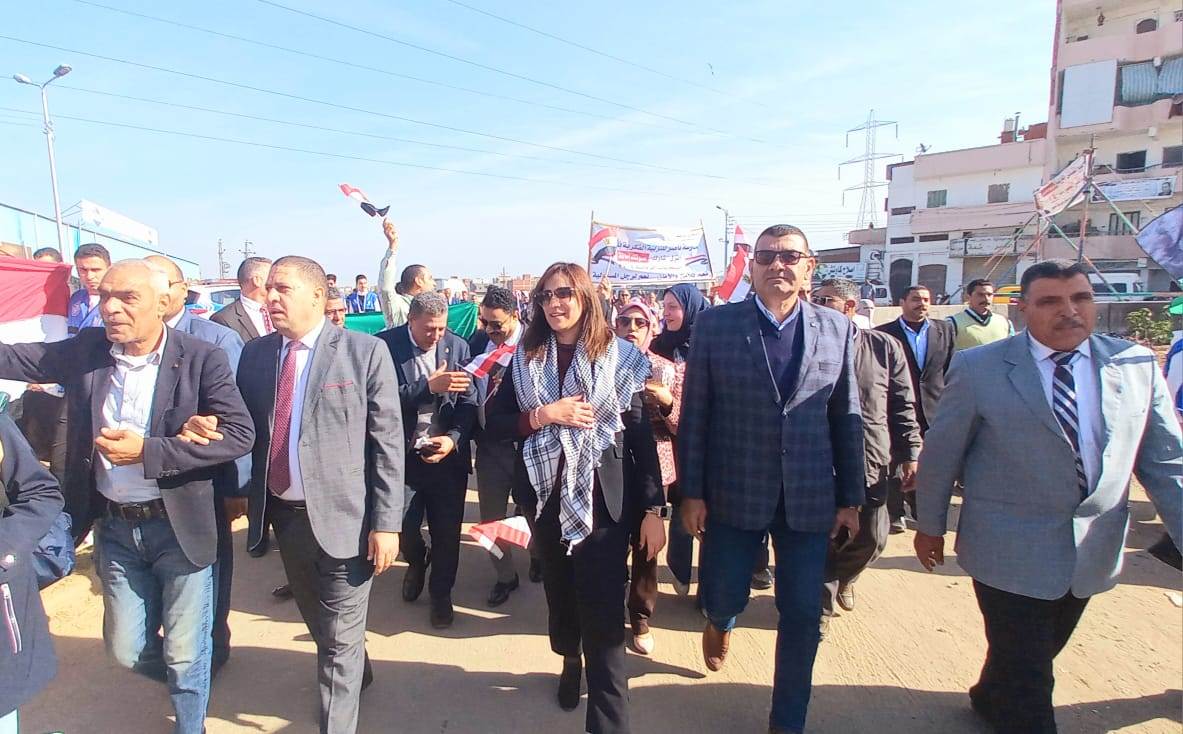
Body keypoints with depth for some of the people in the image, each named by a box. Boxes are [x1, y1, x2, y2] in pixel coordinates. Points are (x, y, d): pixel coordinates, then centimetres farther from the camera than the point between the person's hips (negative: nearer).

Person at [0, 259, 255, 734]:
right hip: (114, 527, 5)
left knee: (184, 653, 9)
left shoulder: (201, 358, -15)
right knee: (126, 651, 19)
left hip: (178, 526, -4)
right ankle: (186, 681, 49)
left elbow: (241, 434, -20)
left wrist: (148, 451, -23)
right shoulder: (85, 350, -1)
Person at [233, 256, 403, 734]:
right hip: (283, 513, 6)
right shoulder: (255, 353, 4)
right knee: (318, 621, 26)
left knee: (340, 638, 5)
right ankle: (355, 674, 53)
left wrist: (386, 523, -14)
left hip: (342, 515, -6)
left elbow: (388, 443, -11)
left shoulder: (365, 351, -10)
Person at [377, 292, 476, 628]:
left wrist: (453, 438, -17)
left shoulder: (458, 346, -1)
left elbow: (468, 401, -2)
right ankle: (416, 563, 45)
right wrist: (429, 386, -26)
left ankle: (441, 593, 35)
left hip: (447, 454, 2)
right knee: (404, 528, 9)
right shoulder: (385, 345, -9)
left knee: (447, 531, 10)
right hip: (403, 455, -1)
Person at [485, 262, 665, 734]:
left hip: (603, 499, -3)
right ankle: (569, 660, 51)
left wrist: (653, 509, -8)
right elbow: (495, 423, 1)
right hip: (546, 495, 4)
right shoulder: (525, 359, 3)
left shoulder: (619, 356, -4)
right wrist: (543, 415, -16)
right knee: (560, 593, 22)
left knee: (603, 614, -3)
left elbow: (642, 434, -5)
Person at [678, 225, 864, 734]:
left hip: (809, 497, 2)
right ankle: (721, 624, 51)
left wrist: (851, 497, 5)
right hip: (734, 494, -1)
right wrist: (691, 492, -5)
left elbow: (847, 419, 6)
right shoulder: (715, 324, -4)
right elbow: (694, 415, -4)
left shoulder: (838, 329, 3)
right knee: (723, 597, 11)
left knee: (802, 615, 9)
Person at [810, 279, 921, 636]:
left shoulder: (884, 347, 0)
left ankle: (841, 577, 41)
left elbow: (903, 405, 4)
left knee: (871, 539, 11)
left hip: (870, 463, 2)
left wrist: (910, 453, 1)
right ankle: (822, 603, 24)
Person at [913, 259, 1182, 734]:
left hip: (1094, 554, 5)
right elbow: (940, 454, -5)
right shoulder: (978, 368, -12)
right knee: (1027, 682, 4)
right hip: (1010, 552, -4)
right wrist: (930, 526, 2)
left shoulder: (1138, 365, -1)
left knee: (1037, 654, 24)